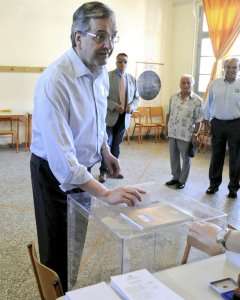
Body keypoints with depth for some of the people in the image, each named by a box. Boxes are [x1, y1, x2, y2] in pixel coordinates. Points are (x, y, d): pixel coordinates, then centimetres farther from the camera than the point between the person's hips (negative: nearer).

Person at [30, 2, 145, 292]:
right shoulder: (54, 81, -30)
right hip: (54, 171, -7)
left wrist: (105, 152, 15)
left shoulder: (101, 71, -4)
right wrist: (106, 193, -35)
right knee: (59, 245, 9)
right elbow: (60, 157, -35)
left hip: (84, 166, 7)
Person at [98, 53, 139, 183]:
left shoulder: (132, 79, 10)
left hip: (124, 117, 4)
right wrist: (114, 106, -21)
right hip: (110, 116, -4)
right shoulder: (107, 76, -5)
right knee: (107, 144, -2)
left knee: (116, 144, 12)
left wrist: (132, 106, -7)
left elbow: (136, 97, 14)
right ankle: (103, 171, 10)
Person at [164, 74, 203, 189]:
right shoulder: (173, 97, 5)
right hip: (172, 132, 5)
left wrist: (195, 134, -11)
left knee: (186, 158, 7)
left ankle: (182, 180, 20)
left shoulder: (197, 100, -9)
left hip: (186, 134, -5)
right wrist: (166, 127, 12)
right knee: (173, 157, 14)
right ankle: (175, 177, 30)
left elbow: (198, 120, -8)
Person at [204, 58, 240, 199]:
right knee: (216, 155, 10)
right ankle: (214, 184, 23)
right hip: (217, 123, 2)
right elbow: (209, 102, 10)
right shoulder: (215, 83, 3)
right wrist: (206, 120, 10)